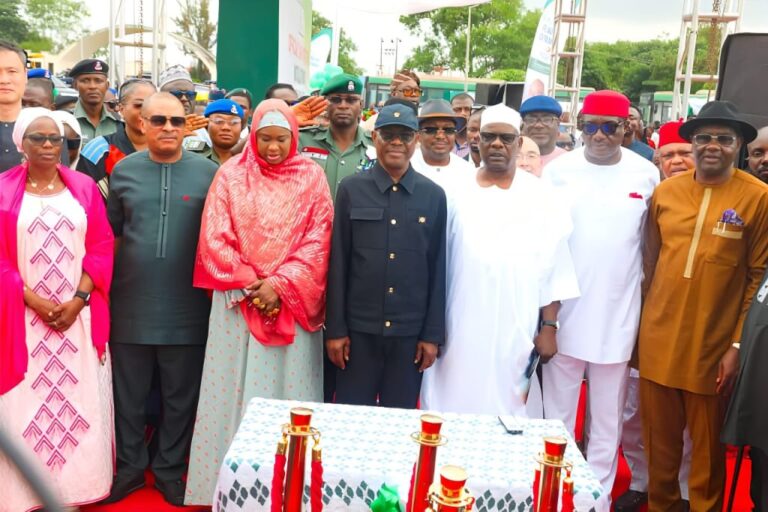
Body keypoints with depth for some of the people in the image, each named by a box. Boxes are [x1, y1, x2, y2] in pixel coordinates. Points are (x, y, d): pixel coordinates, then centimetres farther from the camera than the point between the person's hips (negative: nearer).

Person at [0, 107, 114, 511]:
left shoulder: (83, 187, 5)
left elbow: (101, 248, 2)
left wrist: (78, 299, -9)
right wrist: (35, 301, -12)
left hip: (79, 314, 2)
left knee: (79, 399, 4)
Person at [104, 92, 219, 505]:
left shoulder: (208, 172, -2)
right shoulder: (123, 171, 4)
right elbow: (111, 233, 10)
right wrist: (103, 285, 9)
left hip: (187, 307, -1)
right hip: (131, 305, 2)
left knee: (180, 396, 11)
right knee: (128, 394, 14)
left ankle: (170, 470, 29)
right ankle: (129, 467, 32)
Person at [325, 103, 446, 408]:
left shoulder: (434, 195, 3)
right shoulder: (351, 189, 0)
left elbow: (438, 268, 3)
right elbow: (338, 262, 0)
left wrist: (433, 334, 1)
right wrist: (335, 328, -2)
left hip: (411, 331, 1)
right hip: (358, 327, -1)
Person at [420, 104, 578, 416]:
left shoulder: (540, 197, 2)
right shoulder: (458, 191, 3)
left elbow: (554, 267, 2)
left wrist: (549, 327, -1)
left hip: (514, 333, -1)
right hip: (458, 332, 1)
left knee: (505, 409, 1)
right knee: (452, 411, 5)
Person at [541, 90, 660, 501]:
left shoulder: (646, 174, -1)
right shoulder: (558, 170, -2)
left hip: (617, 313, 1)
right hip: (563, 309, 0)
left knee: (608, 414, 12)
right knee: (556, 411, 10)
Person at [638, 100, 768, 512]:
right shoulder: (665, 192, 3)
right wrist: (642, 322, 9)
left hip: (713, 347, -3)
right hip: (658, 340, 3)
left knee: (706, 446, 14)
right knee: (659, 439, 16)